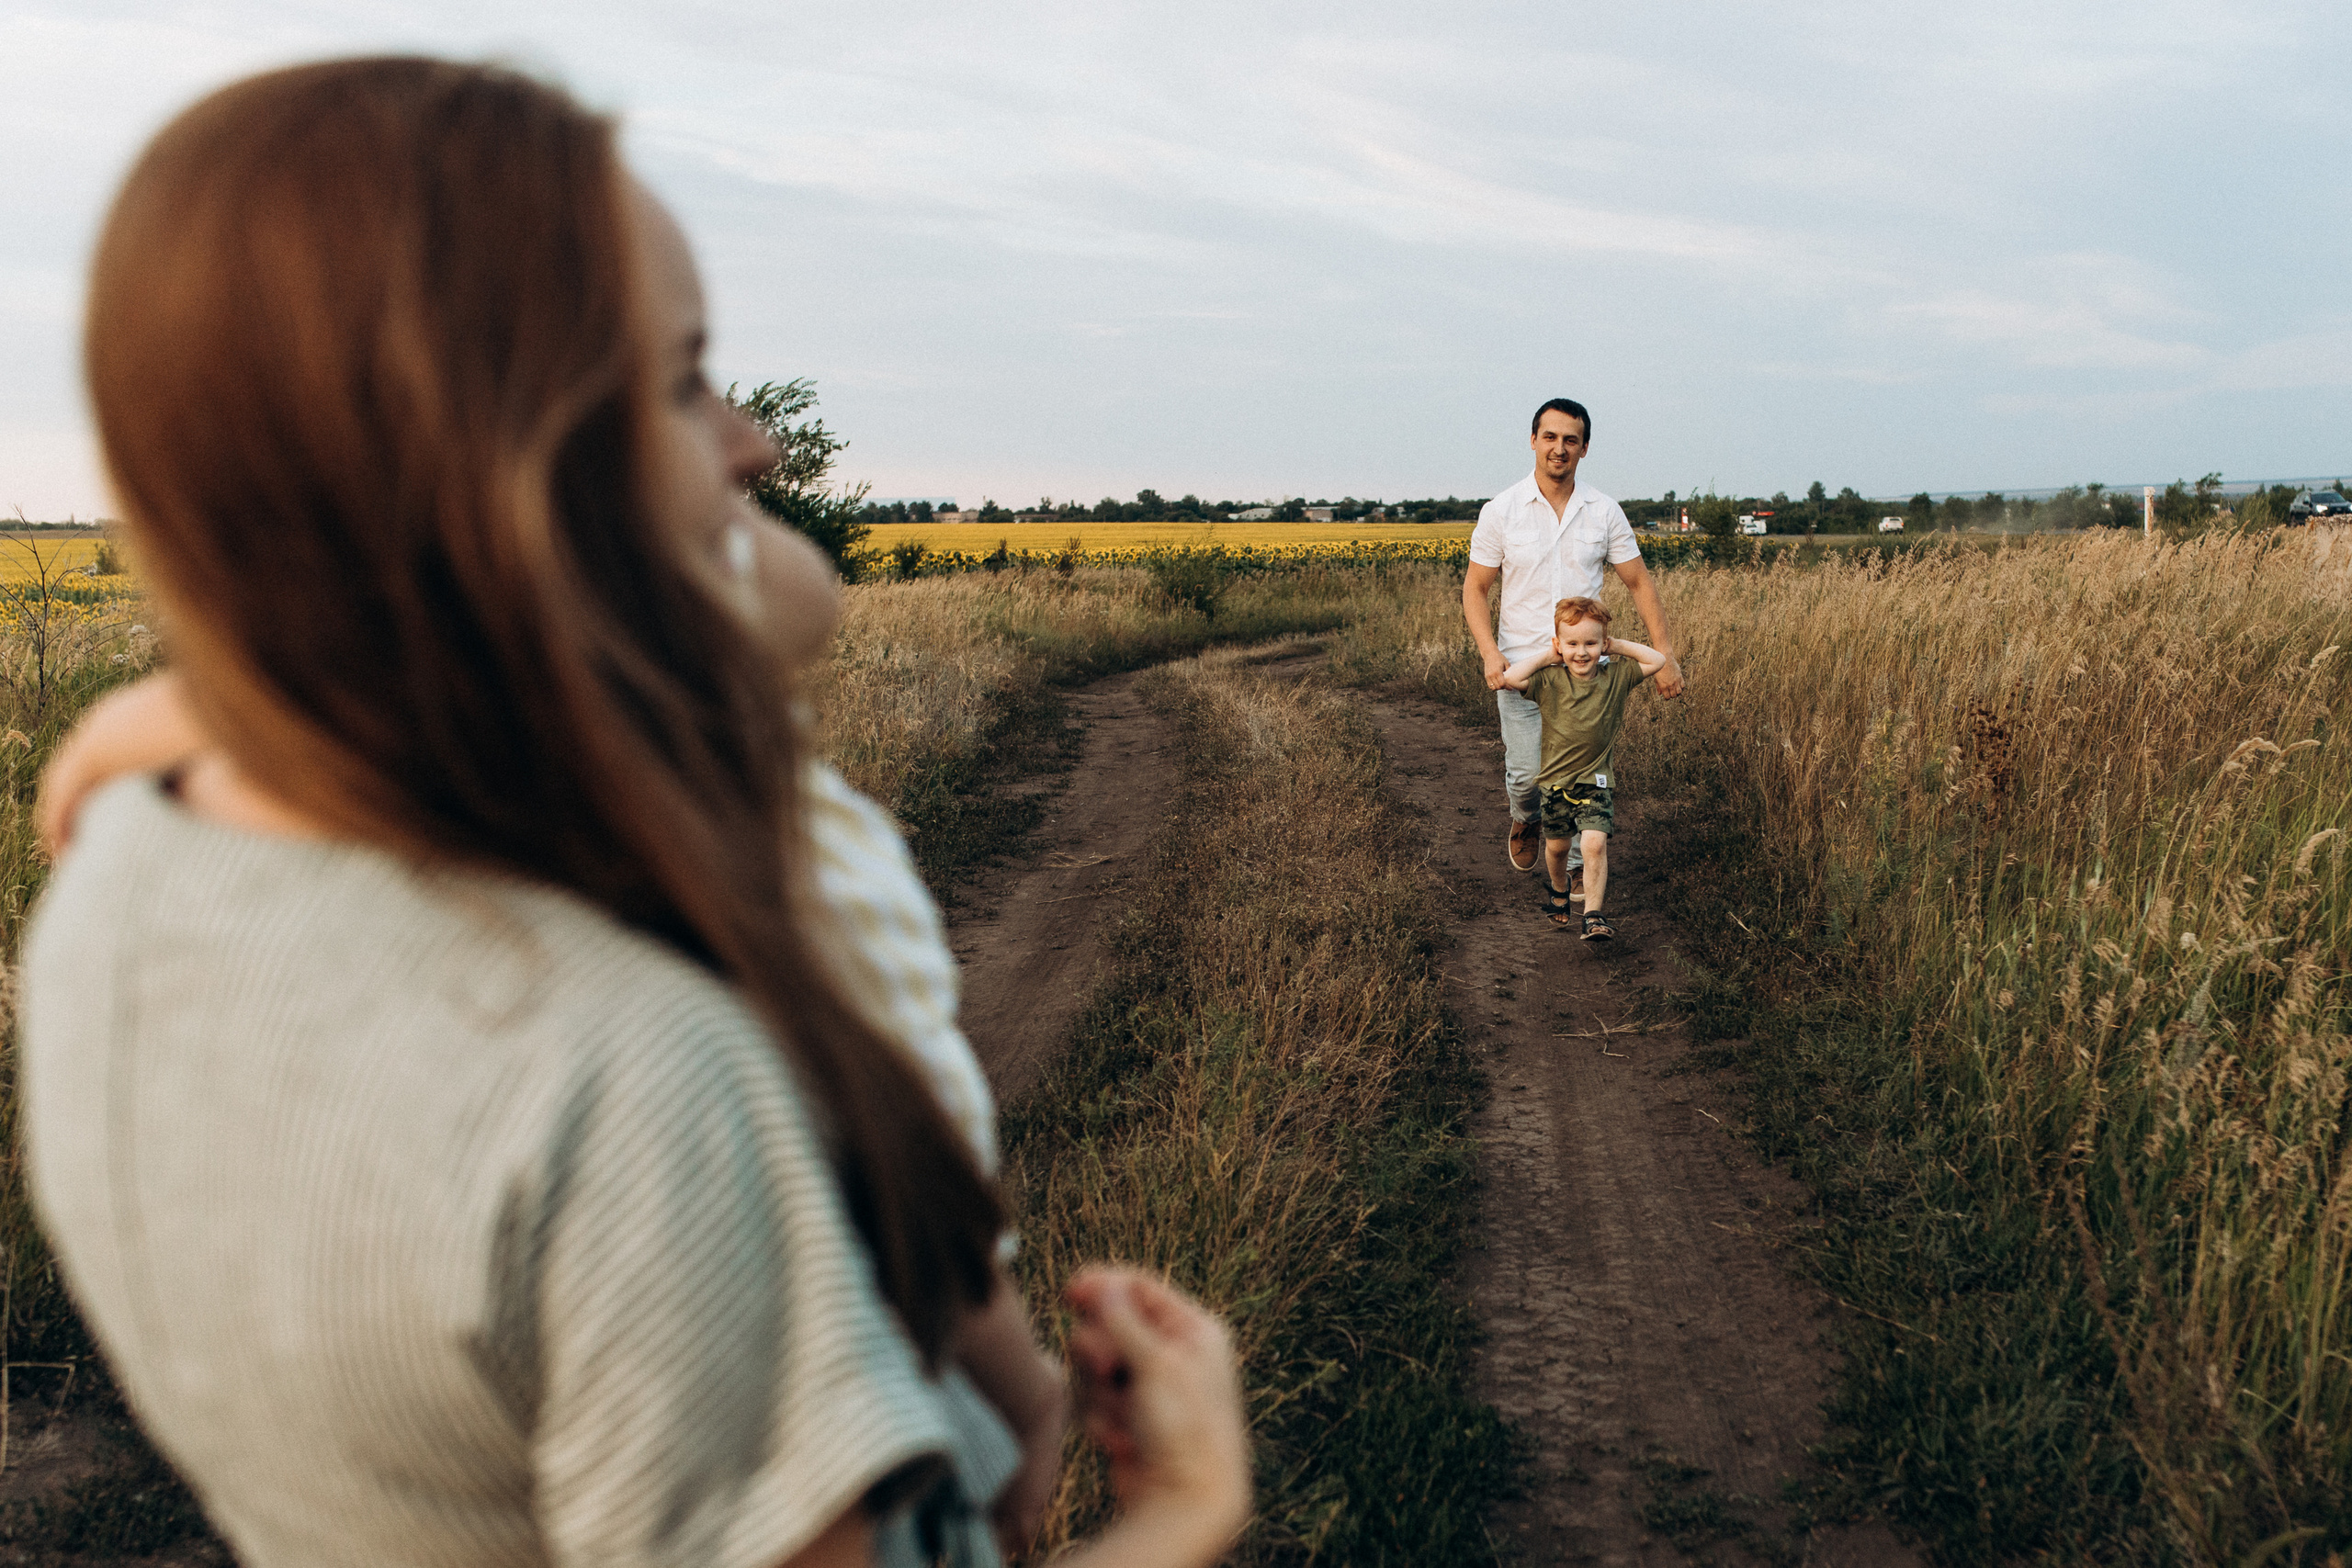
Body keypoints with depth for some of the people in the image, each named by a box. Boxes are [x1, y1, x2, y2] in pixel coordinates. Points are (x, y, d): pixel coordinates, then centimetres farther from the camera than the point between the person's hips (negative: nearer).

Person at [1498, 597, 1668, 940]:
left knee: (1594, 844, -17)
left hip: (1597, 780, -1)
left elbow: (1658, 660, -3)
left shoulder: (1616, 675, -5)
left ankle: (1593, 916, -12)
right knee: (1557, 845, 18)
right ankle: (1558, 888, 48)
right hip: (1555, 780, 1)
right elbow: (1509, 679, -26)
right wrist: (1546, 656, -16)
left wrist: (1618, 645, -6)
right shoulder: (1549, 680, -11)